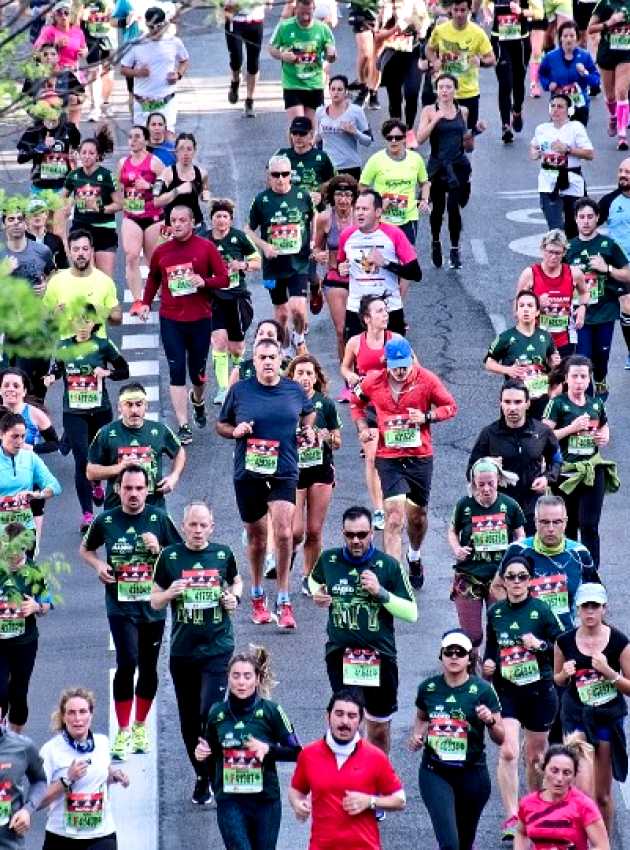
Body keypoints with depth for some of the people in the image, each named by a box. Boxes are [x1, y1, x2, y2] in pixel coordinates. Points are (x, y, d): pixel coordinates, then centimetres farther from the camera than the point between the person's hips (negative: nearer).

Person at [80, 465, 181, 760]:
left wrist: (159, 549, -16)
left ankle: (140, 726, 30)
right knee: (127, 663, -17)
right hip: (120, 605, -2)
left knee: (148, 668, 11)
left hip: (153, 605, 2)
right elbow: (86, 549, 16)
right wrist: (99, 566, -4)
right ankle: (122, 732, -7)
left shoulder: (159, 518, -2)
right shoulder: (106, 520, -1)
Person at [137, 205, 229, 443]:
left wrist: (204, 282, -20)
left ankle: (198, 400, 47)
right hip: (170, 320, 1)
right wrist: (146, 303, 10)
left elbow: (224, 279, -3)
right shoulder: (161, 251, 5)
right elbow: (153, 278, 21)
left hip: (200, 319, -1)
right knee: (176, 372, -8)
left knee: (198, 370, 11)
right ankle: (183, 427, -9)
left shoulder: (206, 247, -2)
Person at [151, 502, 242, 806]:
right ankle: (202, 777, 26)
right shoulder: (170, 556, 0)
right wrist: (170, 593, -15)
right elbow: (155, 601, 6)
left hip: (218, 648, -2)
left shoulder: (223, 554, 1)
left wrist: (234, 598, -1)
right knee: (189, 720, 9)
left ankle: (211, 777, -1)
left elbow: (236, 581, 21)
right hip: (182, 651, 2)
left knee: (210, 714, -15)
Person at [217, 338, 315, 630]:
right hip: (248, 472, 0)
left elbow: (309, 412, 24)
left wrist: (308, 429, 4)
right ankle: (257, 597, 31)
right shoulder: (240, 390, -1)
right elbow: (220, 426, 9)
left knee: (284, 532, -15)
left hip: (284, 471, 0)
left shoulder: (294, 390, 3)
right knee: (256, 535, 12)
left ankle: (284, 601, -5)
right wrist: (235, 431, -12)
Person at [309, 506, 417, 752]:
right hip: (340, 655, 1)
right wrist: (317, 594, 3)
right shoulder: (328, 559, 1)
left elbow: (412, 613, -7)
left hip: (379, 655, -1)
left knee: (379, 728, 10)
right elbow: (315, 579, 26)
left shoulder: (388, 565, -7)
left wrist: (380, 592, -20)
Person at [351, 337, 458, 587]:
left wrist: (427, 416, -16)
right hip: (388, 457, -1)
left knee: (417, 514, 15)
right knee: (394, 515, -13)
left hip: (420, 456, 1)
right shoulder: (373, 382, -2)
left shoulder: (426, 380, -6)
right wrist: (363, 428, 1)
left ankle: (414, 556, 45)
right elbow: (356, 404, 18)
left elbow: (450, 406, 2)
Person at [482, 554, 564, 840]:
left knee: (535, 756, 13)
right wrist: (488, 662, 1)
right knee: (508, 752, -15)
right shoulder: (495, 612, 4)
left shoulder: (541, 610, -6)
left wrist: (540, 645, -21)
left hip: (539, 690, -1)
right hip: (505, 690, 1)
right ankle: (511, 819, -13)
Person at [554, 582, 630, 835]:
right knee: (585, 792, -15)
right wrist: (565, 673, -9)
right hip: (577, 718, 0)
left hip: (609, 718, 0)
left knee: (603, 794, 10)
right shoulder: (565, 641, -3)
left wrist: (608, 672, -20)